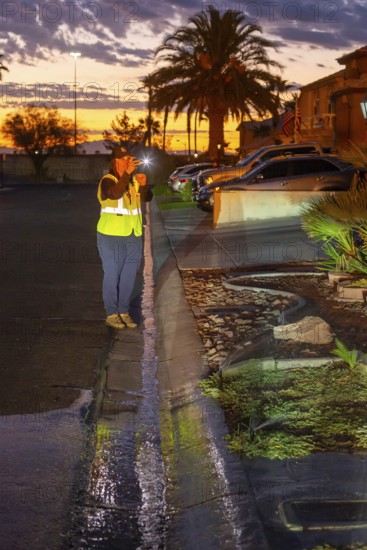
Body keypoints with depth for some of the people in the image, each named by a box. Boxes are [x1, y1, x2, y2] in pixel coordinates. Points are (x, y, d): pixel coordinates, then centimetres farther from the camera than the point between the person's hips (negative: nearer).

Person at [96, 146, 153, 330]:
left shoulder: (134, 180, 5)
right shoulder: (108, 180, -11)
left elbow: (147, 198, -4)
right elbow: (115, 194, -31)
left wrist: (143, 185, -21)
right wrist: (127, 173, -35)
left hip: (133, 237, 6)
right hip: (112, 237, -6)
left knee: (129, 277, 11)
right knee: (112, 276, 0)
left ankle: (124, 312, 22)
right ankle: (111, 314, 9)